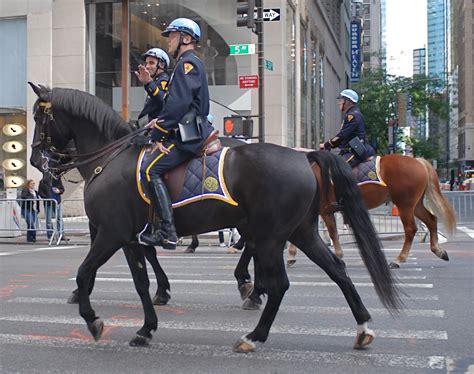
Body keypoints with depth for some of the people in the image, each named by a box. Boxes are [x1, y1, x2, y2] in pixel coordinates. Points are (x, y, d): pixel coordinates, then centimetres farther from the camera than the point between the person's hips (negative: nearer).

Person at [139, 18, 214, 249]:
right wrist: (160, 122, 13)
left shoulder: (187, 63, -7)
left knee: (150, 170, -21)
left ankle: (167, 232, -27)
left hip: (188, 135, -11)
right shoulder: (188, 63, 26)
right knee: (151, 167, 15)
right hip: (189, 132, 11)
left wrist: (158, 132, -16)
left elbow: (178, 103, -19)